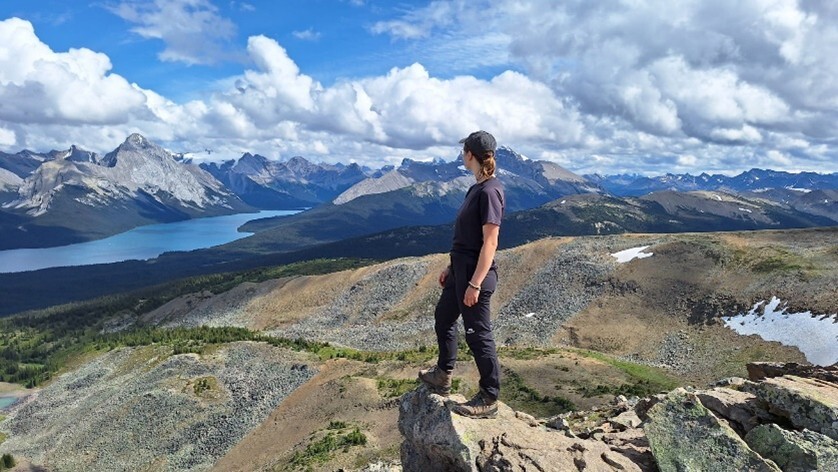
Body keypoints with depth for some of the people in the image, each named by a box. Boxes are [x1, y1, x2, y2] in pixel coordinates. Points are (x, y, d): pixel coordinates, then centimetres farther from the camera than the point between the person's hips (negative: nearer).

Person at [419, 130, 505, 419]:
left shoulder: (489, 191, -19)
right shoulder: (477, 188, 10)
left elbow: (490, 242, -22)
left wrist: (475, 284, -23)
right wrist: (452, 268, 19)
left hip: (476, 274, -10)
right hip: (461, 270, 10)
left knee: (478, 334, 1)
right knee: (443, 317, 22)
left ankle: (489, 400, 18)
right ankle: (442, 377, 40)